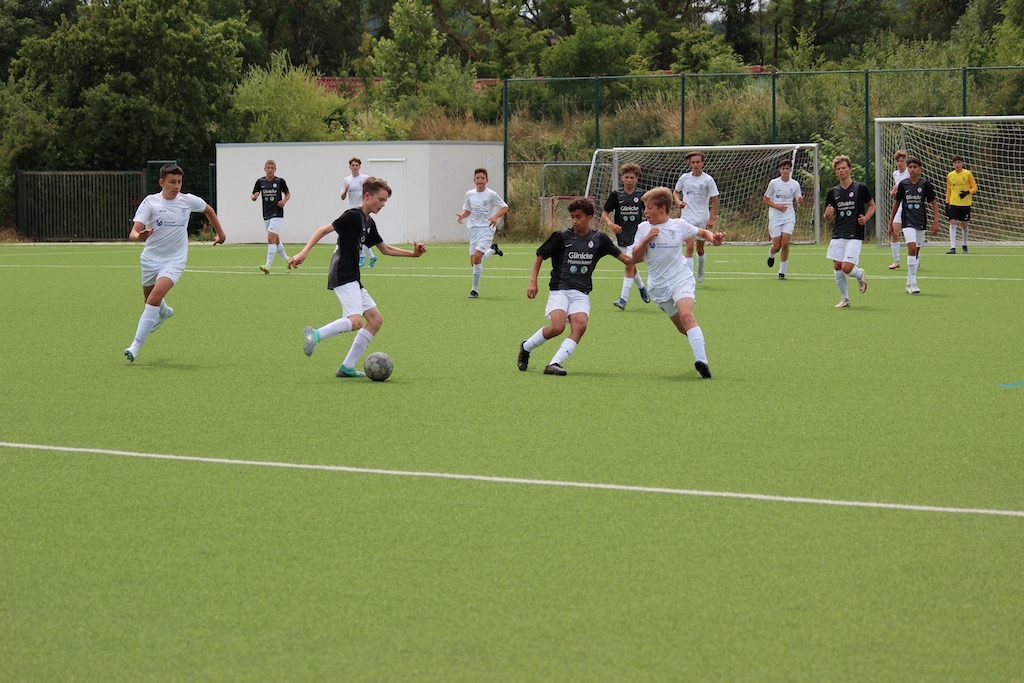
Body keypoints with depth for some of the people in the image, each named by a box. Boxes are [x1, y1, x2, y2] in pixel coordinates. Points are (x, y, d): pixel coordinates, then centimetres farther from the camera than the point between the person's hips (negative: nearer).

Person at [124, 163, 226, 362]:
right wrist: (139, 236, -43)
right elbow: (133, 232, -20)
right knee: (150, 299, 19)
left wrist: (220, 233, 22)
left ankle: (136, 345, -22)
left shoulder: (188, 201, -4)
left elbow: (208, 210, 19)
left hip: (174, 261, -2)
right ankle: (165, 312, 58)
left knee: (155, 298, -22)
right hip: (151, 258, 2)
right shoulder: (150, 202, -11)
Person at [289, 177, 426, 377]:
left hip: (352, 280, 10)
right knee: (356, 321, -26)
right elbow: (324, 230, -14)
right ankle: (315, 336, -16)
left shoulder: (369, 223, 18)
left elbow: (385, 249, 30)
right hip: (342, 276, -10)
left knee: (375, 320, 7)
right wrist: (304, 253, -23)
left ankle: (347, 367, 7)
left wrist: (413, 253, 22)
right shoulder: (353, 216, -9)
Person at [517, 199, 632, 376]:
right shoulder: (562, 236, 1)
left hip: (581, 293, 3)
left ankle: (554, 364, -27)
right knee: (557, 327, -22)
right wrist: (533, 282, 0)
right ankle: (526, 346, 6)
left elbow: (626, 258, 5)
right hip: (559, 290, -2)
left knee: (580, 326, -24)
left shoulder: (599, 239, 7)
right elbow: (540, 256, 9)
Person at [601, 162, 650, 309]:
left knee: (629, 265, -14)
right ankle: (642, 288, 41)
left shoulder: (641, 196, 1)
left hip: (636, 235, -2)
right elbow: (604, 214, 2)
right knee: (631, 267, 14)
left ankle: (624, 299, -16)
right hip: (621, 235, 2)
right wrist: (610, 224, -18)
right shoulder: (616, 195, 0)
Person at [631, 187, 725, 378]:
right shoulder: (643, 228, 2)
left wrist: (714, 238, -9)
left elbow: (703, 232, 13)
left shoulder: (679, 226, -2)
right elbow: (636, 258, -1)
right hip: (658, 286, 3)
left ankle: (701, 361, -36)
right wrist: (646, 240, -16)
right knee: (682, 327, 6)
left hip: (681, 279, -3)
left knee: (686, 315, -27)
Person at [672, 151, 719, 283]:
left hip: (703, 218, 0)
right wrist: (679, 201, -5)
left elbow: (715, 200, -3)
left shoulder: (708, 179, -6)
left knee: (700, 249, 12)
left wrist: (711, 219, -9)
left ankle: (700, 270, 40)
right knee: (690, 247, -14)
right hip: (687, 217, 0)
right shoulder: (684, 178, 1)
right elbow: (675, 192, 17)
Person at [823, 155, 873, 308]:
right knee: (837, 266, -1)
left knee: (847, 268, -14)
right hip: (838, 235, 4)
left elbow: (872, 206, 10)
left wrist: (866, 218, -10)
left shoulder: (860, 188, -3)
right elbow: (827, 217, 13)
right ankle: (845, 298, 15)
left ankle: (860, 275, 22)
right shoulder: (833, 192, 8)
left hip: (855, 235, -4)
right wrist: (827, 213, -11)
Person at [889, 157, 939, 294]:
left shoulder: (925, 184, 0)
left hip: (921, 221, 1)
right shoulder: (903, 184, 2)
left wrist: (935, 221, -1)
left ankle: (909, 284, 19)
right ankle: (912, 283, -19)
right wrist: (891, 220, 17)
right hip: (908, 221, -1)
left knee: (916, 251, 7)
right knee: (912, 248, -19)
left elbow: (933, 202, 5)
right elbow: (897, 202, 14)